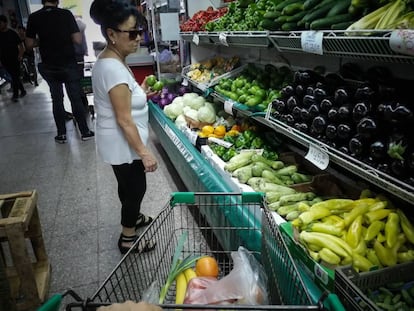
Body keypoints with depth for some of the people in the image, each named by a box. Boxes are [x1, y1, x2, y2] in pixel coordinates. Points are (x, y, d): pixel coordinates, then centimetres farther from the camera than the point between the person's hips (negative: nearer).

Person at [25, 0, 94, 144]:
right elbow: (78, 40, -10)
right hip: (69, 64, -2)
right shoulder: (66, 14, -9)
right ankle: (85, 132, 13)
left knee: (57, 99, 13)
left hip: (49, 67, 2)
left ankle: (61, 134, 17)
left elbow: (29, 44, -1)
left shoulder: (33, 17, -4)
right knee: (76, 98, 8)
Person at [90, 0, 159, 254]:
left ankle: (132, 217, 49)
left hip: (120, 143, 10)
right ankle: (128, 239, 26)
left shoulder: (108, 60, 5)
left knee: (129, 186, 27)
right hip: (124, 144, -10)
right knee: (135, 188, 7)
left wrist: (139, 93, 11)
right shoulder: (114, 68, -27)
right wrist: (144, 151, -22)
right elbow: (124, 120, -26)